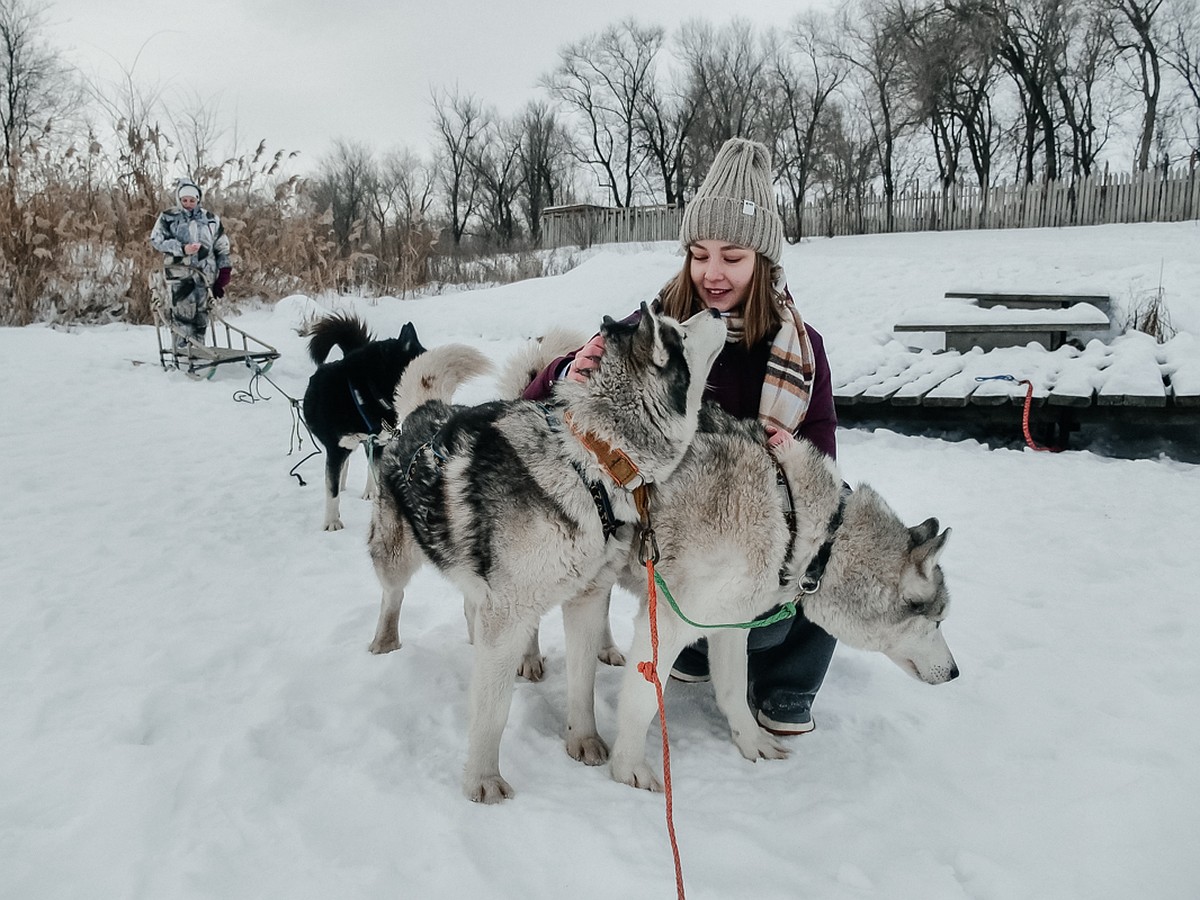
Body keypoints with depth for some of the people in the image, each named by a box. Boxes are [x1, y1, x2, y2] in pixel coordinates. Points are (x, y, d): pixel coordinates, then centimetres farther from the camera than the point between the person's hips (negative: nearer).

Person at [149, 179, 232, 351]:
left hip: (204, 272, 3)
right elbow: (156, 240, 0)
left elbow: (222, 247, 17)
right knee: (182, 311, -14)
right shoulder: (168, 217, 7)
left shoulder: (210, 219, 14)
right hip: (179, 271, -3)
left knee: (201, 314, 2)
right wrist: (182, 248, -12)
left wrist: (224, 273, 12)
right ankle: (182, 346, -12)